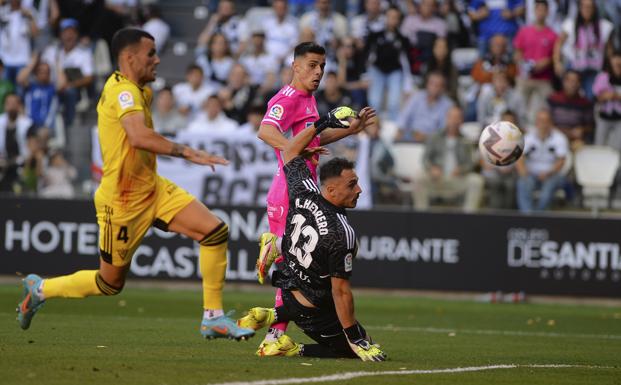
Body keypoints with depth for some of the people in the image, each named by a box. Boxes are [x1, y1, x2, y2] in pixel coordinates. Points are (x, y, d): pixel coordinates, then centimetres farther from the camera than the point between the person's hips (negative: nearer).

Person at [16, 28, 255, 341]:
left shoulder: (140, 91, 9)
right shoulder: (122, 91, -22)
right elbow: (139, 136, -40)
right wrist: (187, 152, -40)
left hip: (152, 189, 9)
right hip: (122, 201, -9)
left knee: (216, 231, -8)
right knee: (110, 283, 6)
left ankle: (213, 318, -1)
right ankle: (40, 290, 30)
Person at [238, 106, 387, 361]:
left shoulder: (303, 193, -11)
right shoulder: (341, 234, -29)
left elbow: (291, 152, 9)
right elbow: (340, 292, -25)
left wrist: (325, 124, 11)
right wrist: (355, 337, -17)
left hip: (289, 291, 8)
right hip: (316, 311, -8)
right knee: (357, 348, 9)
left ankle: (273, 316, 22)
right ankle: (295, 350, -3)